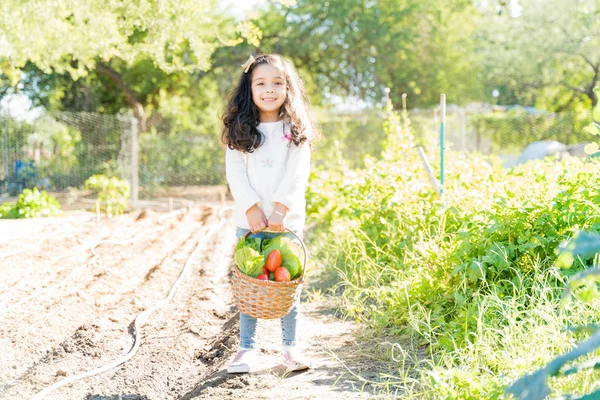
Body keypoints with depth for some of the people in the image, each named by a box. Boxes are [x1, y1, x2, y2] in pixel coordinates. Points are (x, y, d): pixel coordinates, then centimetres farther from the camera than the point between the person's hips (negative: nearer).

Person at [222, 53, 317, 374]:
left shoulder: (296, 130, 2)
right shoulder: (240, 130, 5)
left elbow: (297, 174, -6)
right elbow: (235, 173, -2)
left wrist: (280, 209, -18)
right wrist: (252, 208, -15)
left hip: (287, 221, -1)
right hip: (249, 221, 1)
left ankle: (290, 346, 17)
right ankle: (247, 348, 12)